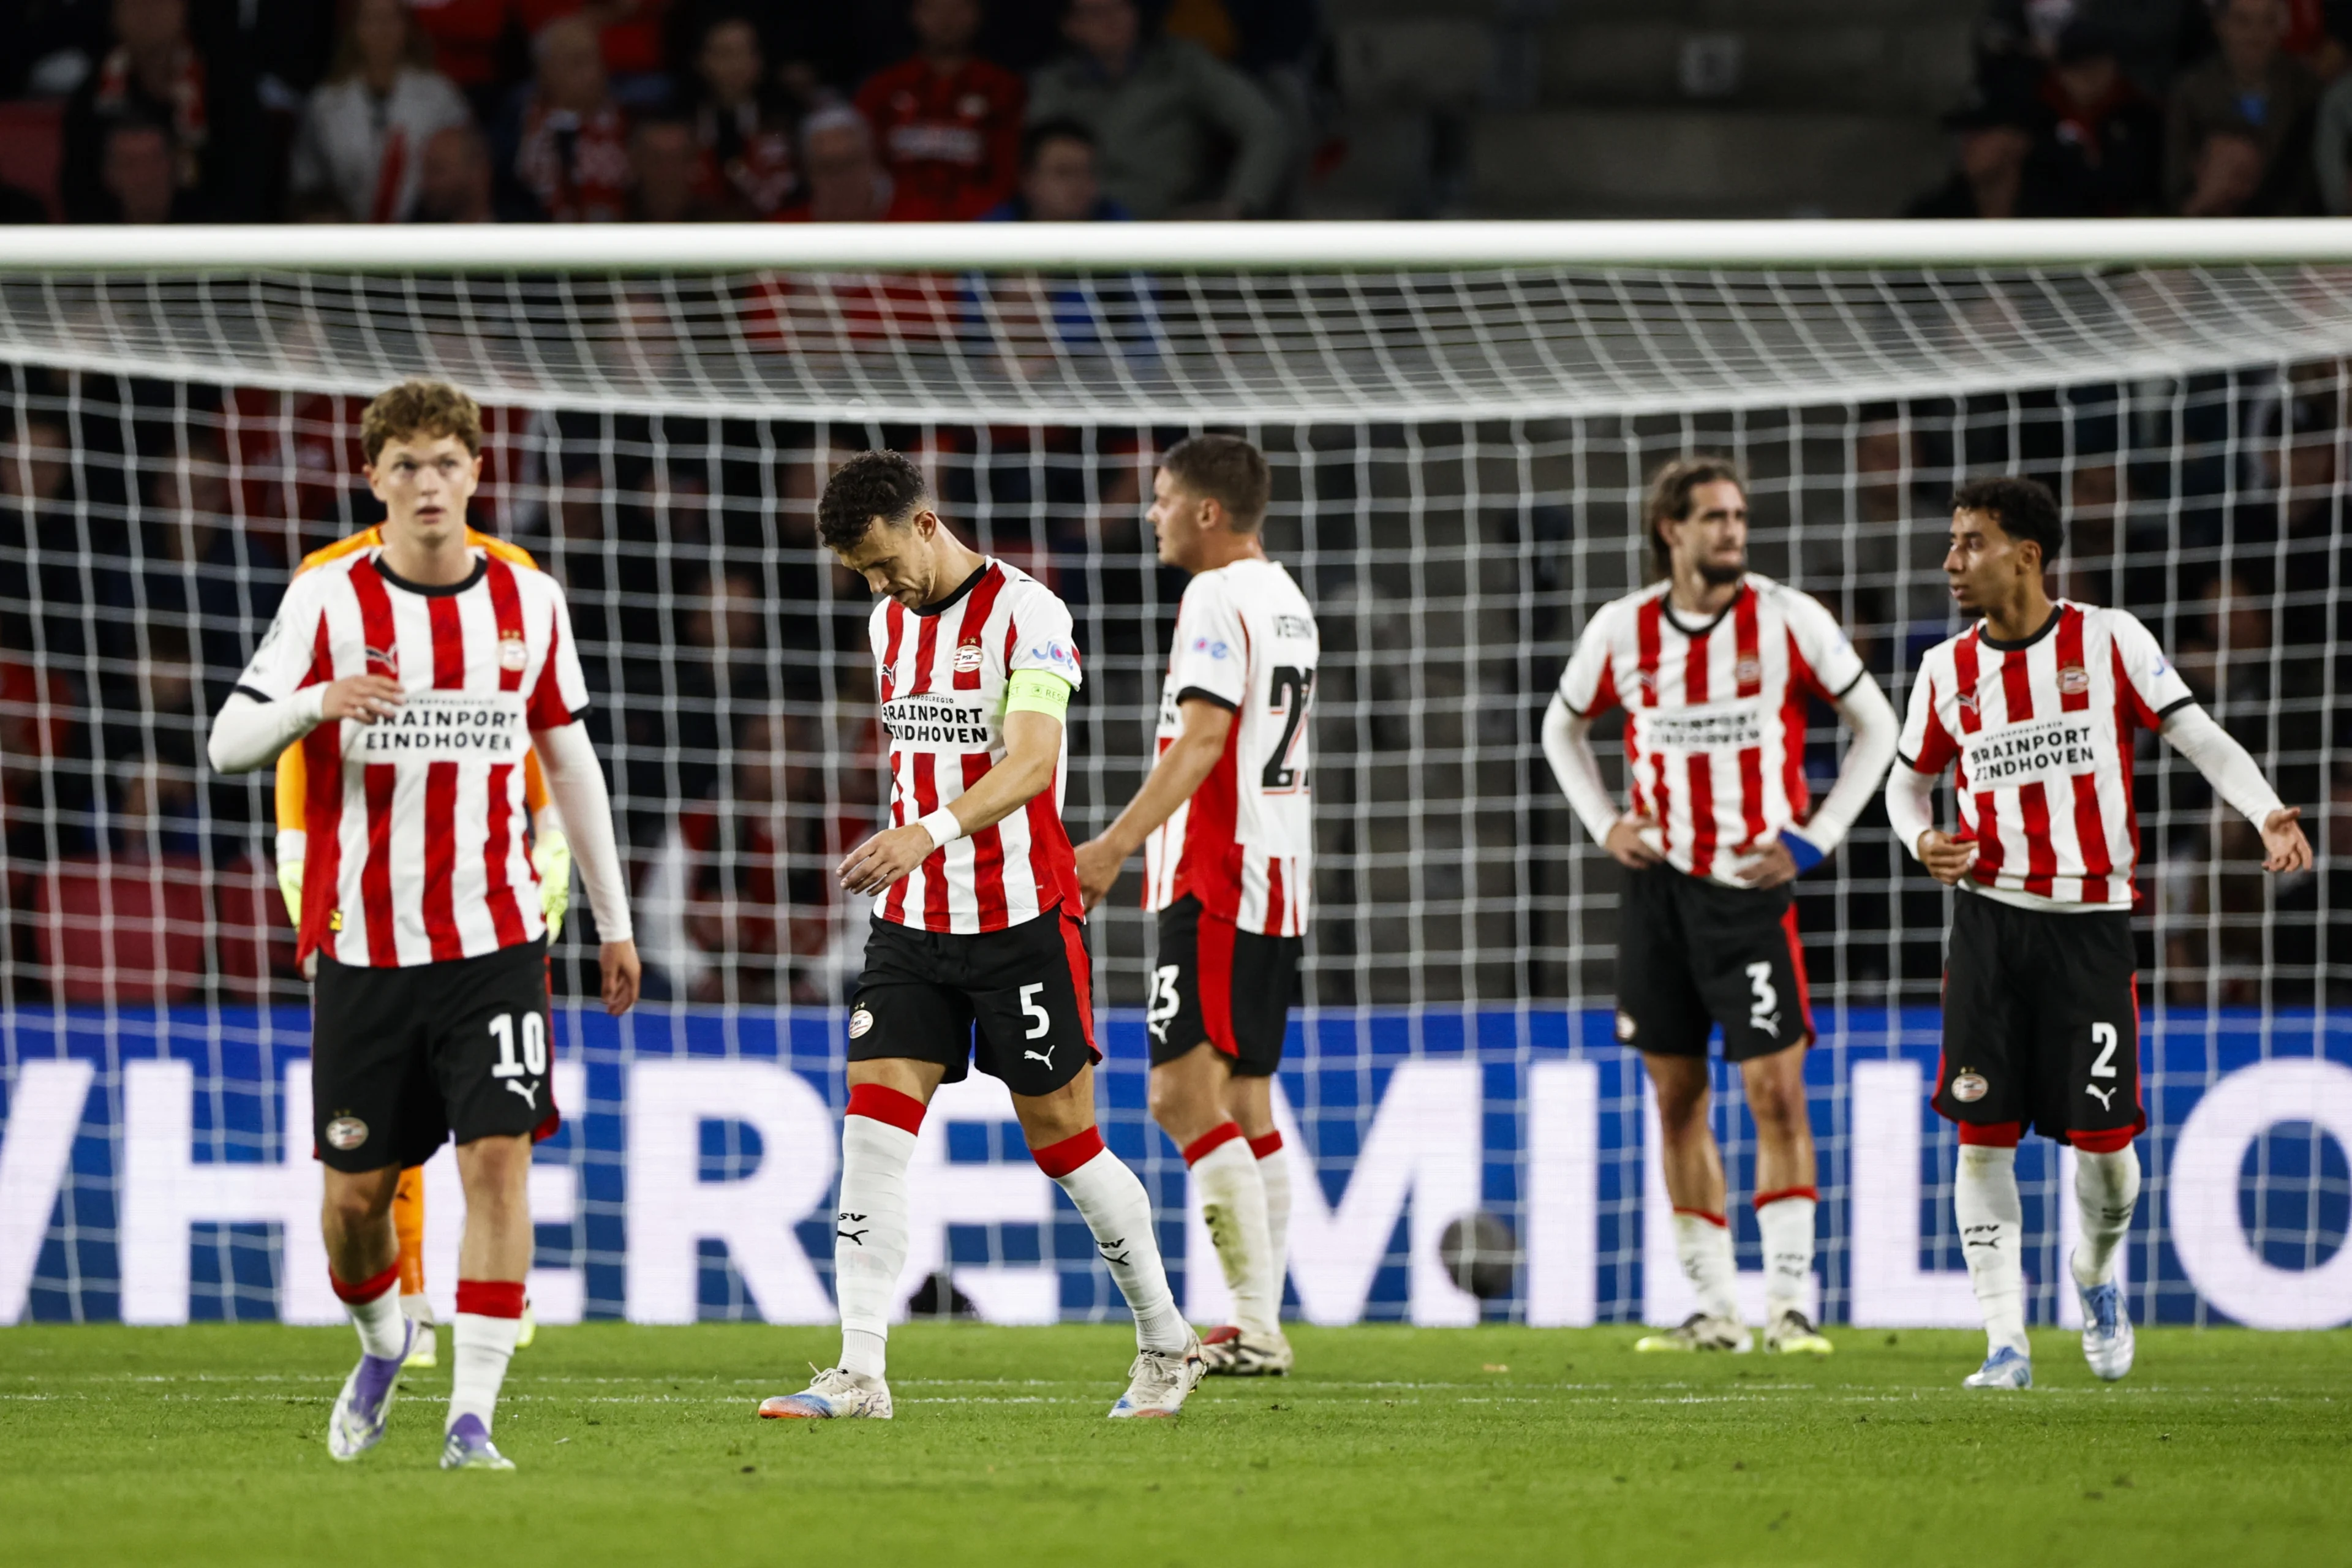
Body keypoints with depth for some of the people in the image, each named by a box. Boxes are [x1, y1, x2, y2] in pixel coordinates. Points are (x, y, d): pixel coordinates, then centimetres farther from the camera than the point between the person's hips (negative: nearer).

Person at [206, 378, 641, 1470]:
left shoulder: (529, 602, 5)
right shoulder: (327, 601, -3)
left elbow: (570, 762, 15)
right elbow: (229, 745, -6)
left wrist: (613, 922, 18)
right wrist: (316, 703, -28)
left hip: (494, 940, 1)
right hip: (364, 947, 0)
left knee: (498, 1157, -14)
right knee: (357, 1190, 5)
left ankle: (471, 1419, -13)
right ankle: (382, 1341, 37)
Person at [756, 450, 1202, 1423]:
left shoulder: (1026, 614, -13)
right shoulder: (890, 624, 10)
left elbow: (1030, 765, -25)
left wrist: (931, 832, -40)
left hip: (1021, 920, -6)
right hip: (912, 921, 6)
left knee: (1064, 1141, 2)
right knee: (874, 1130, -8)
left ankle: (1166, 1344, 20)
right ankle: (859, 1373, -11)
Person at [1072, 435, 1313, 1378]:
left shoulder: (1218, 599, -12)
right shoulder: (1287, 602, 18)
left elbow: (1201, 741, -21)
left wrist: (1117, 843, -25)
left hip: (1215, 884, -10)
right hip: (1281, 877, 10)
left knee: (1187, 1095, -13)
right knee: (1244, 1104, 11)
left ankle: (1256, 1325, -17)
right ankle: (1258, 1328, 10)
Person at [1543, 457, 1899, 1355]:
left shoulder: (1788, 620, -5)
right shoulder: (1621, 630, 3)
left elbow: (1875, 726, 4)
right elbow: (1563, 727, 21)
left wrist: (1816, 838, -3)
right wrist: (1603, 825, 7)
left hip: (1752, 883, -3)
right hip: (1659, 883, 3)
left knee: (1777, 1092, -9)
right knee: (1677, 1099, 5)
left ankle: (1789, 1304, -6)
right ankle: (1713, 1310, 12)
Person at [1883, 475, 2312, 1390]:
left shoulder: (2110, 642, -2)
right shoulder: (1948, 671, 6)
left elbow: (2199, 736, -3)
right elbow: (1909, 780, 20)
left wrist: (2269, 816, -20)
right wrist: (1920, 841, -3)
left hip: (2092, 922, -2)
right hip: (1990, 918, 2)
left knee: (2103, 1138, -2)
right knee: (1982, 1134, -7)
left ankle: (2096, 1276, 30)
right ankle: (2005, 1340, -1)